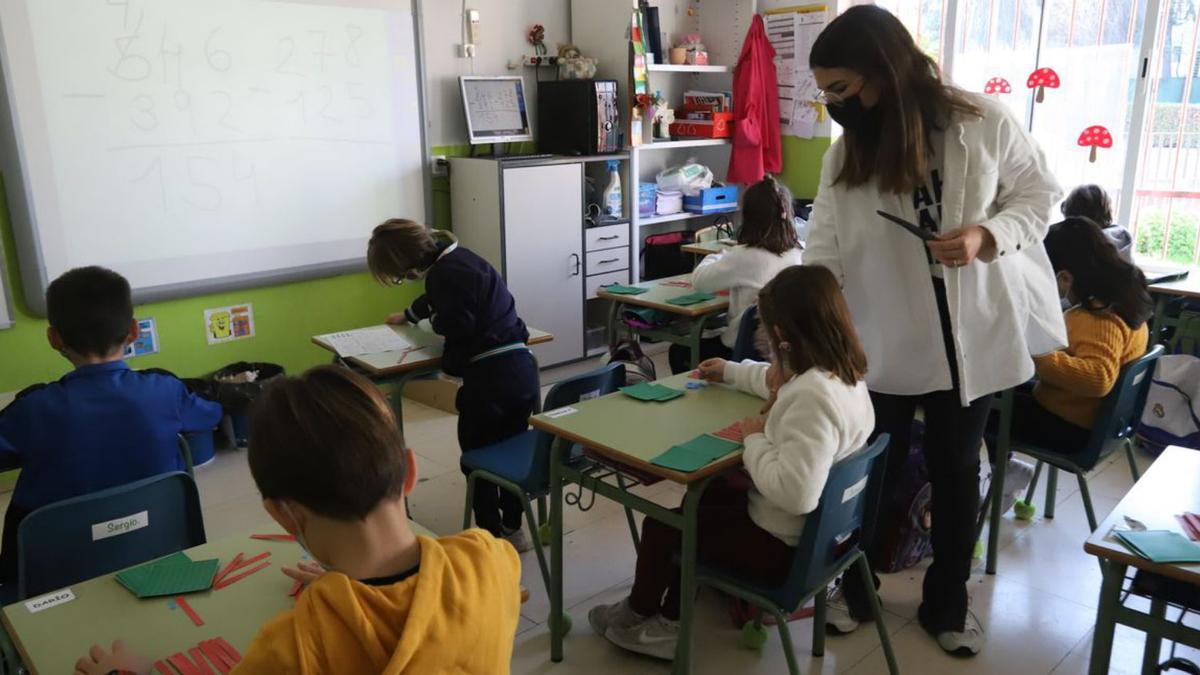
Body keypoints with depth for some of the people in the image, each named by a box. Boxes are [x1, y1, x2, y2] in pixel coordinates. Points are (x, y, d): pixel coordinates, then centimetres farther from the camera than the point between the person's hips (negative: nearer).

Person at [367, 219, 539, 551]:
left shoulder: (445, 273, -17)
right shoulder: (453, 257, 13)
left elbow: (457, 328, -19)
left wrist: (433, 319, 2)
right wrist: (408, 315, 49)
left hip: (490, 376, -9)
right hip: (521, 368, 9)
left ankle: (491, 538, 19)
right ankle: (513, 529, 35)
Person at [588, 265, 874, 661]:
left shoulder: (814, 396, -34)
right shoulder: (842, 370, -3)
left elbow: (793, 492, -42)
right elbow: (784, 383, 20)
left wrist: (755, 439, -25)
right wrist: (730, 372, 30)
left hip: (784, 544, -10)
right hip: (819, 525, 10)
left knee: (659, 527, 7)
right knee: (703, 494, 26)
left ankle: (638, 613, 39)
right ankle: (668, 621, 31)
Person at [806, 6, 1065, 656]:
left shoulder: (986, 123, -12)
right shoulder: (843, 157, -6)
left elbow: (1037, 192, 0)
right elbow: (823, 259, -9)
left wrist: (987, 234, -20)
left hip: (973, 334, 0)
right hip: (885, 340, 1)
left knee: (955, 470, 14)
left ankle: (946, 604, 34)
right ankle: (854, 589, 33)